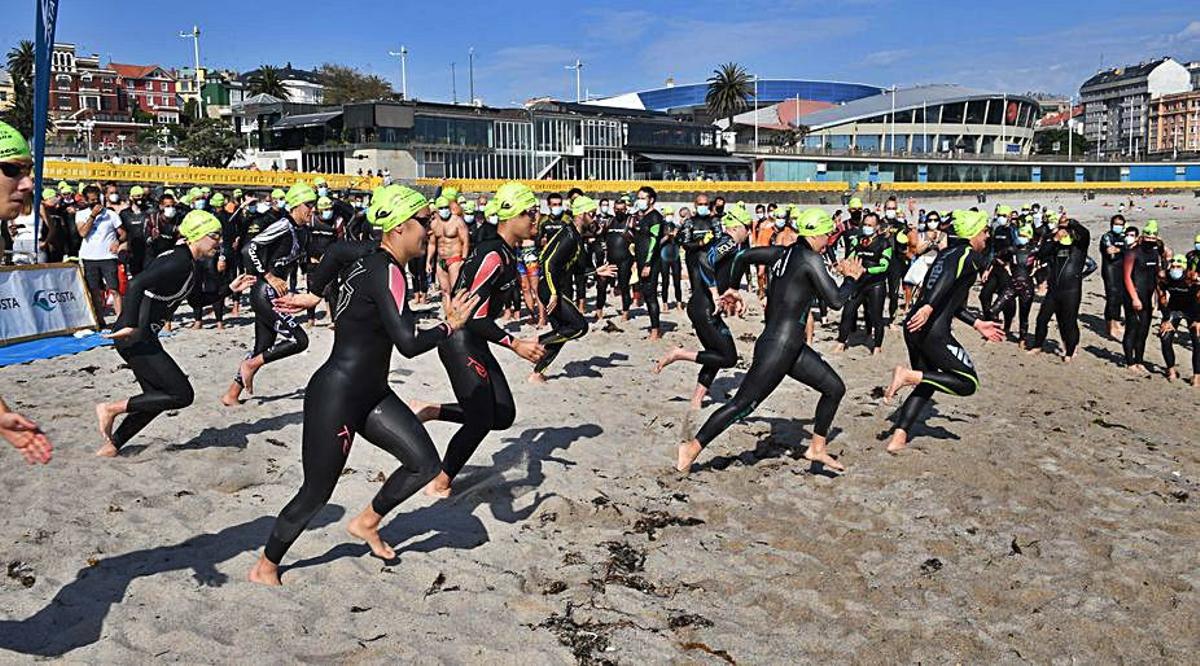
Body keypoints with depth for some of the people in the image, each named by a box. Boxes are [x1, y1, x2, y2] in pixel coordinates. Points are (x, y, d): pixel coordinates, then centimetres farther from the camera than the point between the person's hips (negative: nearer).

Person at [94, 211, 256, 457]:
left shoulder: (188, 263, 13)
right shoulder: (179, 262, -18)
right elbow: (137, 284, -28)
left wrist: (230, 289, 19)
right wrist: (130, 325, -29)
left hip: (144, 338, 10)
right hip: (135, 339, -10)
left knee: (157, 398, 16)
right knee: (182, 395, -7)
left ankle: (111, 446, 25)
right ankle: (111, 408, 2)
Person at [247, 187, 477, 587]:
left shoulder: (368, 260, 7)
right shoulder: (387, 273, -22)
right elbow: (408, 343, -28)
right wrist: (449, 326, -14)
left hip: (370, 394, 9)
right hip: (336, 398, -9)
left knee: (425, 463, 2)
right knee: (316, 494, 5)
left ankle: (366, 523, 25)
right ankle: (265, 567, 27)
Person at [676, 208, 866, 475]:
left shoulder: (783, 253, 10)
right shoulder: (811, 259, -13)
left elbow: (744, 256, 19)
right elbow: (836, 301, -15)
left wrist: (731, 288, 31)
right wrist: (852, 278, 3)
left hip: (792, 347, 10)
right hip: (777, 347, -10)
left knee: (835, 388, 15)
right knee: (743, 404, -4)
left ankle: (817, 449, 27)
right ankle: (692, 448, 5)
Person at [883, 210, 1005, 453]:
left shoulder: (947, 252, 24)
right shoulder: (970, 255, -2)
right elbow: (948, 277, -25)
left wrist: (978, 324, 32)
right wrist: (929, 307, -37)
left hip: (914, 327, 9)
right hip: (933, 331, -9)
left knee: (926, 385, 22)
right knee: (968, 383, 1)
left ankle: (898, 438, 12)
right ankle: (909, 375, -13)